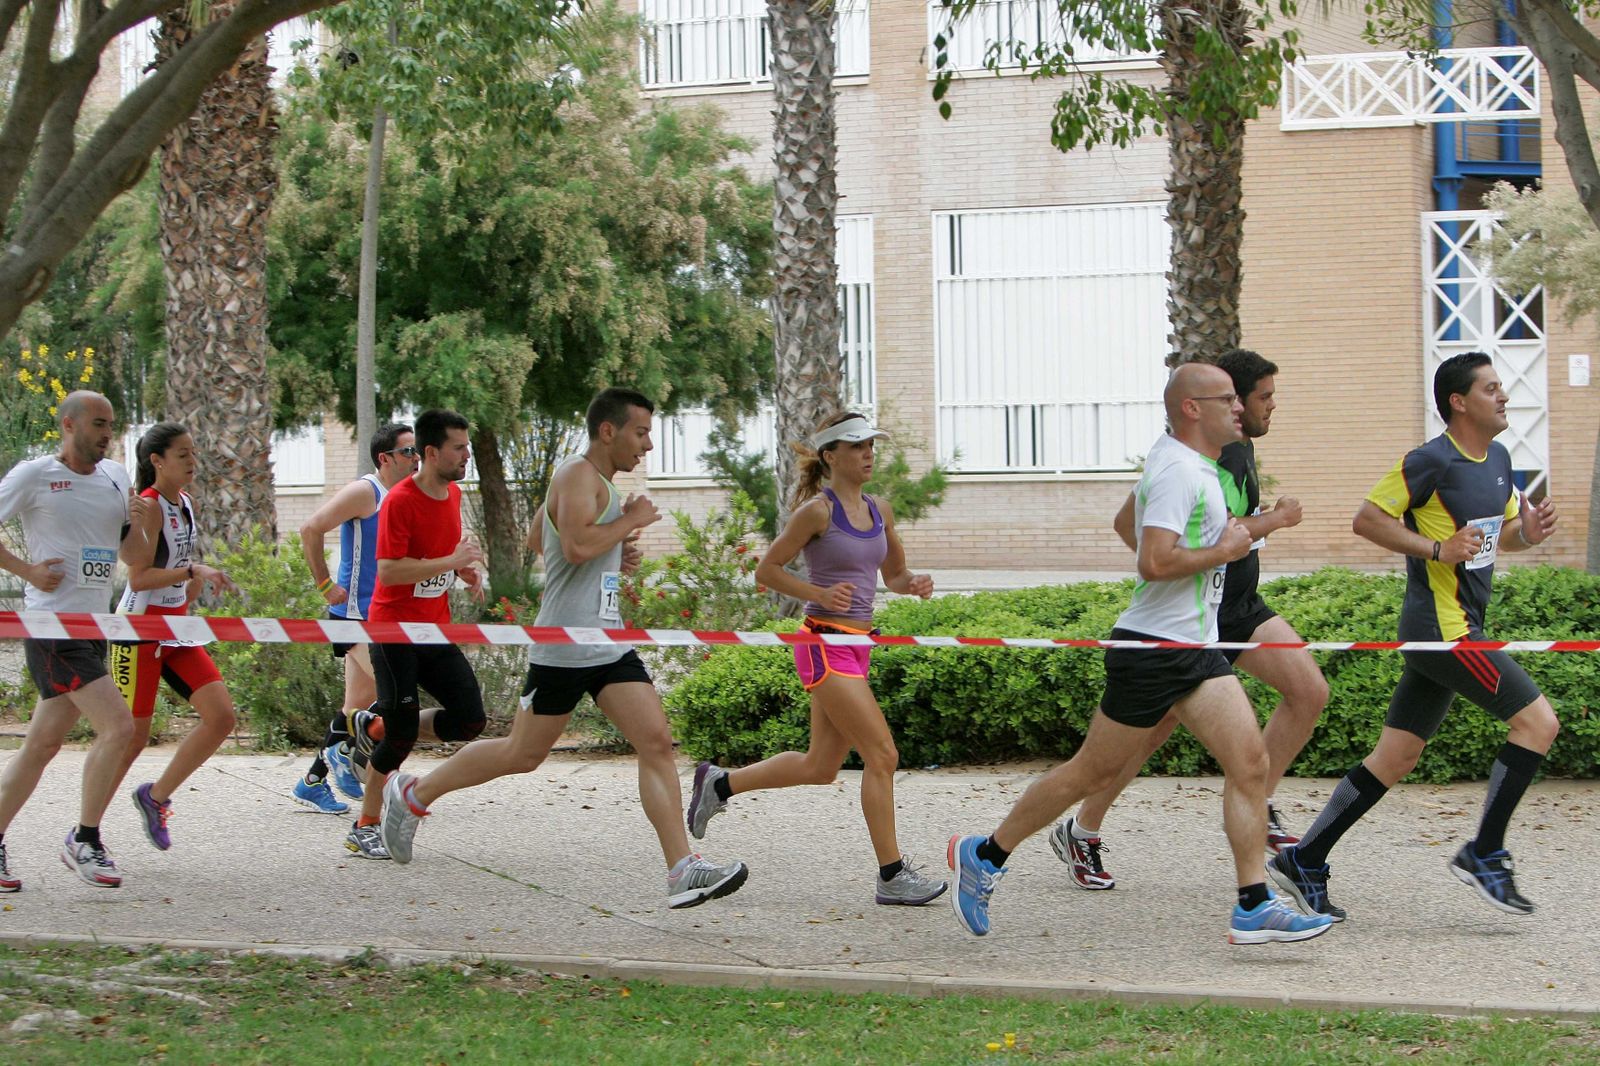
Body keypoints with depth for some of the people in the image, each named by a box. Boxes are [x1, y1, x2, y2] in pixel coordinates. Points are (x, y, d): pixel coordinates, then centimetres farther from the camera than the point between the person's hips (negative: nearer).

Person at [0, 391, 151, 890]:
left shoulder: (115, 477, 13)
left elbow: (136, 557, 15)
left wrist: (137, 522, -5)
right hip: (51, 627, -7)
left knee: (43, 743, 11)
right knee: (118, 725, -17)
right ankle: (84, 842, -5)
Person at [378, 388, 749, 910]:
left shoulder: (600, 482, 19)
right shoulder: (578, 475, -12)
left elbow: (540, 543, 30)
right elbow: (576, 546, -28)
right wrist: (631, 521, -15)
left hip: (609, 645, 9)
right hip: (564, 647, -9)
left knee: (657, 743, -5)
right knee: (523, 754, 4)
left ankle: (683, 870, -11)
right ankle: (412, 795, 22)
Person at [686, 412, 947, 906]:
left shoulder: (878, 511, 11)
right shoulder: (818, 510, -10)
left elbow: (893, 574, 23)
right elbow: (767, 570, -6)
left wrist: (914, 584, 0)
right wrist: (820, 594, -19)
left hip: (856, 648, 8)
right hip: (826, 646, -8)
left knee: (820, 767, 15)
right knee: (882, 755, -12)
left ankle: (719, 783, 32)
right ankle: (892, 875, -6)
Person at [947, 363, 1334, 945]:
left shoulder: (1193, 464, 14)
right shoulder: (1177, 470, -17)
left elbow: (1130, 520, 31)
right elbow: (1154, 563, -27)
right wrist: (1224, 551, -16)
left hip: (1196, 647, 9)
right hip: (1153, 647, -9)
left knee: (1250, 761, -4)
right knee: (1092, 772, 1)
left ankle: (1253, 907, -5)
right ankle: (984, 854, 16)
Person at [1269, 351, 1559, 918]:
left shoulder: (1498, 458, 14)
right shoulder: (1432, 461, -14)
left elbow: (1502, 533, 25)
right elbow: (1366, 518, -12)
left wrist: (1528, 532, 2)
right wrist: (1438, 549, -19)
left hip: (1458, 628, 9)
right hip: (1443, 627, -9)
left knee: (1396, 756, 9)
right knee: (1538, 721, -11)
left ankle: (1304, 861, 12)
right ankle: (1483, 854, -3)